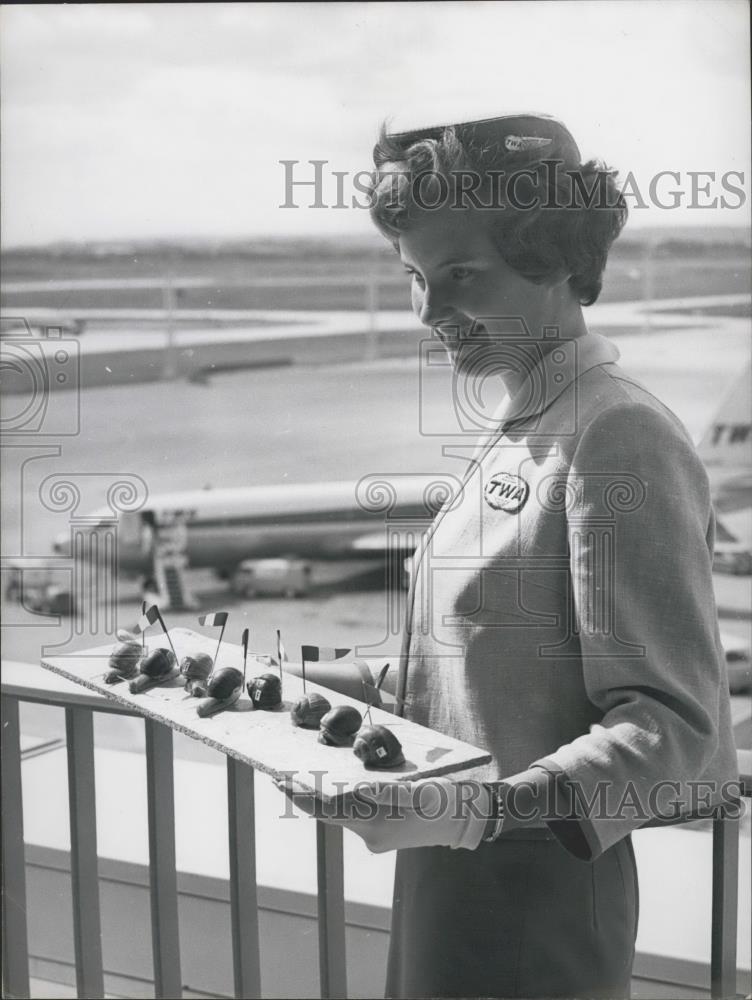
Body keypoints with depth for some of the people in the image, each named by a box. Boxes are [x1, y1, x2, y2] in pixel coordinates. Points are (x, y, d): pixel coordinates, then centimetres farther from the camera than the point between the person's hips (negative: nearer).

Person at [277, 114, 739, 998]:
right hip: (449, 876, 8)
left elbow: (673, 727, -22)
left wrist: (480, 809, -32)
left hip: (538, 900, -8)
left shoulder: (620, 439, -18)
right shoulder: (515, 428, 8)